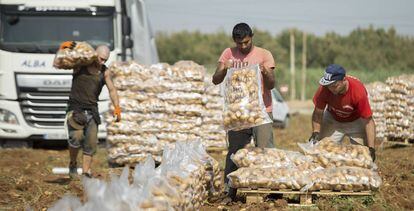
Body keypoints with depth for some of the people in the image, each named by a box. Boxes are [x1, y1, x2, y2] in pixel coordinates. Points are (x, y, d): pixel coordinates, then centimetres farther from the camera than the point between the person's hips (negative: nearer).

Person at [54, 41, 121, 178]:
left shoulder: (104, 72, 6)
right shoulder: (80, 64, -3)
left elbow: (112, 90, 6)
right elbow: (56, 64, -3)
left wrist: (117, 107, -7)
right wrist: (62, 48, -16)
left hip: (92, 110, 4)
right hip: (75, 108, -4)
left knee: (91, 143, -2)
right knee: (76, 137, -22)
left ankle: (86, 173, 6)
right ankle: (73, 164, 0)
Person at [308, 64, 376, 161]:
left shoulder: (358, 91, -36)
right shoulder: (324, 89, -29)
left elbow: (368, 122, -30)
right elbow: (318, 113, -14)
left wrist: (371, 148, -34)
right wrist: (316, 132, -30)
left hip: (356, 121, -2)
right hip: (332, 120, 2)